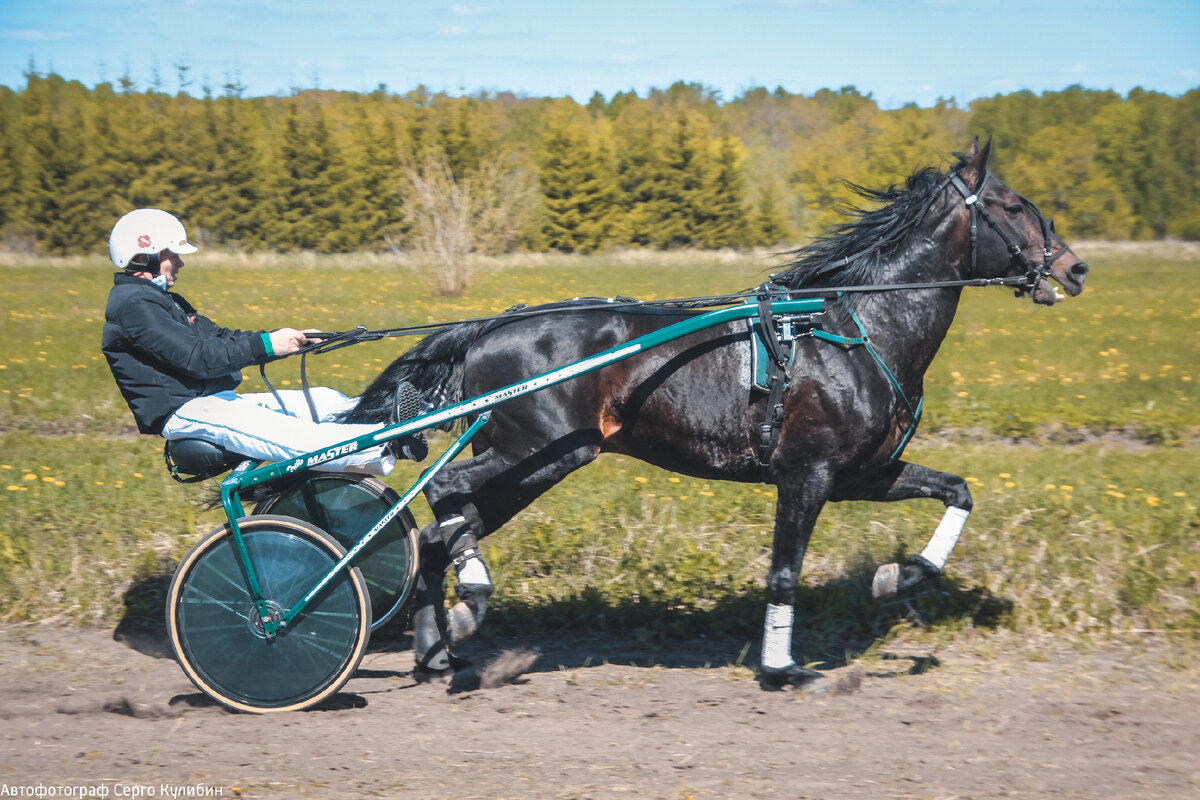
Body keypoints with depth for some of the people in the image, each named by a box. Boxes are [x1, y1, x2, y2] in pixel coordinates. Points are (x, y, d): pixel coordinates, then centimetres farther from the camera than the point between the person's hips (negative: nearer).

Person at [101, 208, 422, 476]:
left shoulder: (160, 299, 23)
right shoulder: (132, 304, -12)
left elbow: (218, 338, 17)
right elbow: (197, 357, -22)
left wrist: (291, 340, 5)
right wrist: (266, 344, -24)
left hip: (214, 399, 11)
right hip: (184, 412, -11)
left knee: (322, 399, -1)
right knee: (293, 437, -29)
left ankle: (401, 412, -12)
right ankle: (387, 445, -44)